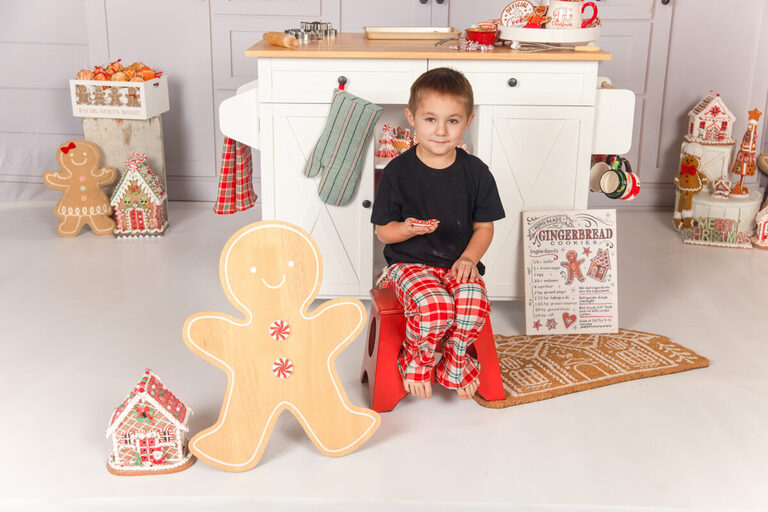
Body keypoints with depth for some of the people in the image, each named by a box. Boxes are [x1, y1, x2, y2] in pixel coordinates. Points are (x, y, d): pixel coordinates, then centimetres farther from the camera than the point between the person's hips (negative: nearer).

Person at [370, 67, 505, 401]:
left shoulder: (475, 172, 0)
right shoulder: (398, 171, -6)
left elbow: (484, 226, 8)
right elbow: (383, 231, 0)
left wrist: (469, 258, -10)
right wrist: (408, 229, -21)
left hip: (458, 263, 3)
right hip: (409, 263, -2)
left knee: (475, 304, -28)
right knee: (435, 305, -32)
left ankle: (455, 362, 4)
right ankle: (416, 359, 2)